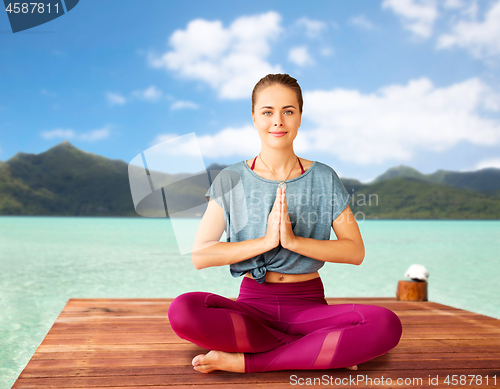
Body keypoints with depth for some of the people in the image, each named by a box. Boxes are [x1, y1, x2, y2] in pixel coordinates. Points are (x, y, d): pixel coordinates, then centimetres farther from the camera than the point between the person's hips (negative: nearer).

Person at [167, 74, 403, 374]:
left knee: (387, 325, -28)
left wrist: (293, 240, -17)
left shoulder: (324, 178, 4)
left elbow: (356, 251, -3)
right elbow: (200, 255, -6)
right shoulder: (231, 180, 2)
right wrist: (265, 241, -17)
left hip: (308, 305, 1)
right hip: (253, 302, 0)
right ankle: (325, 352, -19)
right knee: (183, 310, -31)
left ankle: (245, 362, -20)